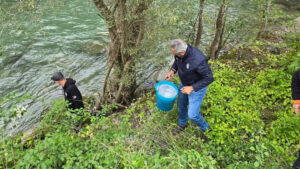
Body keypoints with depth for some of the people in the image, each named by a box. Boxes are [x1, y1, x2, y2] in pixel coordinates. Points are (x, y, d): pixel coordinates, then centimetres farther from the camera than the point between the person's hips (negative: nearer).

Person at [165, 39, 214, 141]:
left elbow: (209, 78, -29)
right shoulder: (181, 49, -21)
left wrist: (192, 88, -32)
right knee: (181, 105, 22)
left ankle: (205, 129, 32)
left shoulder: (198, 60, -42)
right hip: (185, 83, 7)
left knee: (192, 115, -1)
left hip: (197, 87, -6)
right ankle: (182, 124, 53)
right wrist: (172, 71, -11)